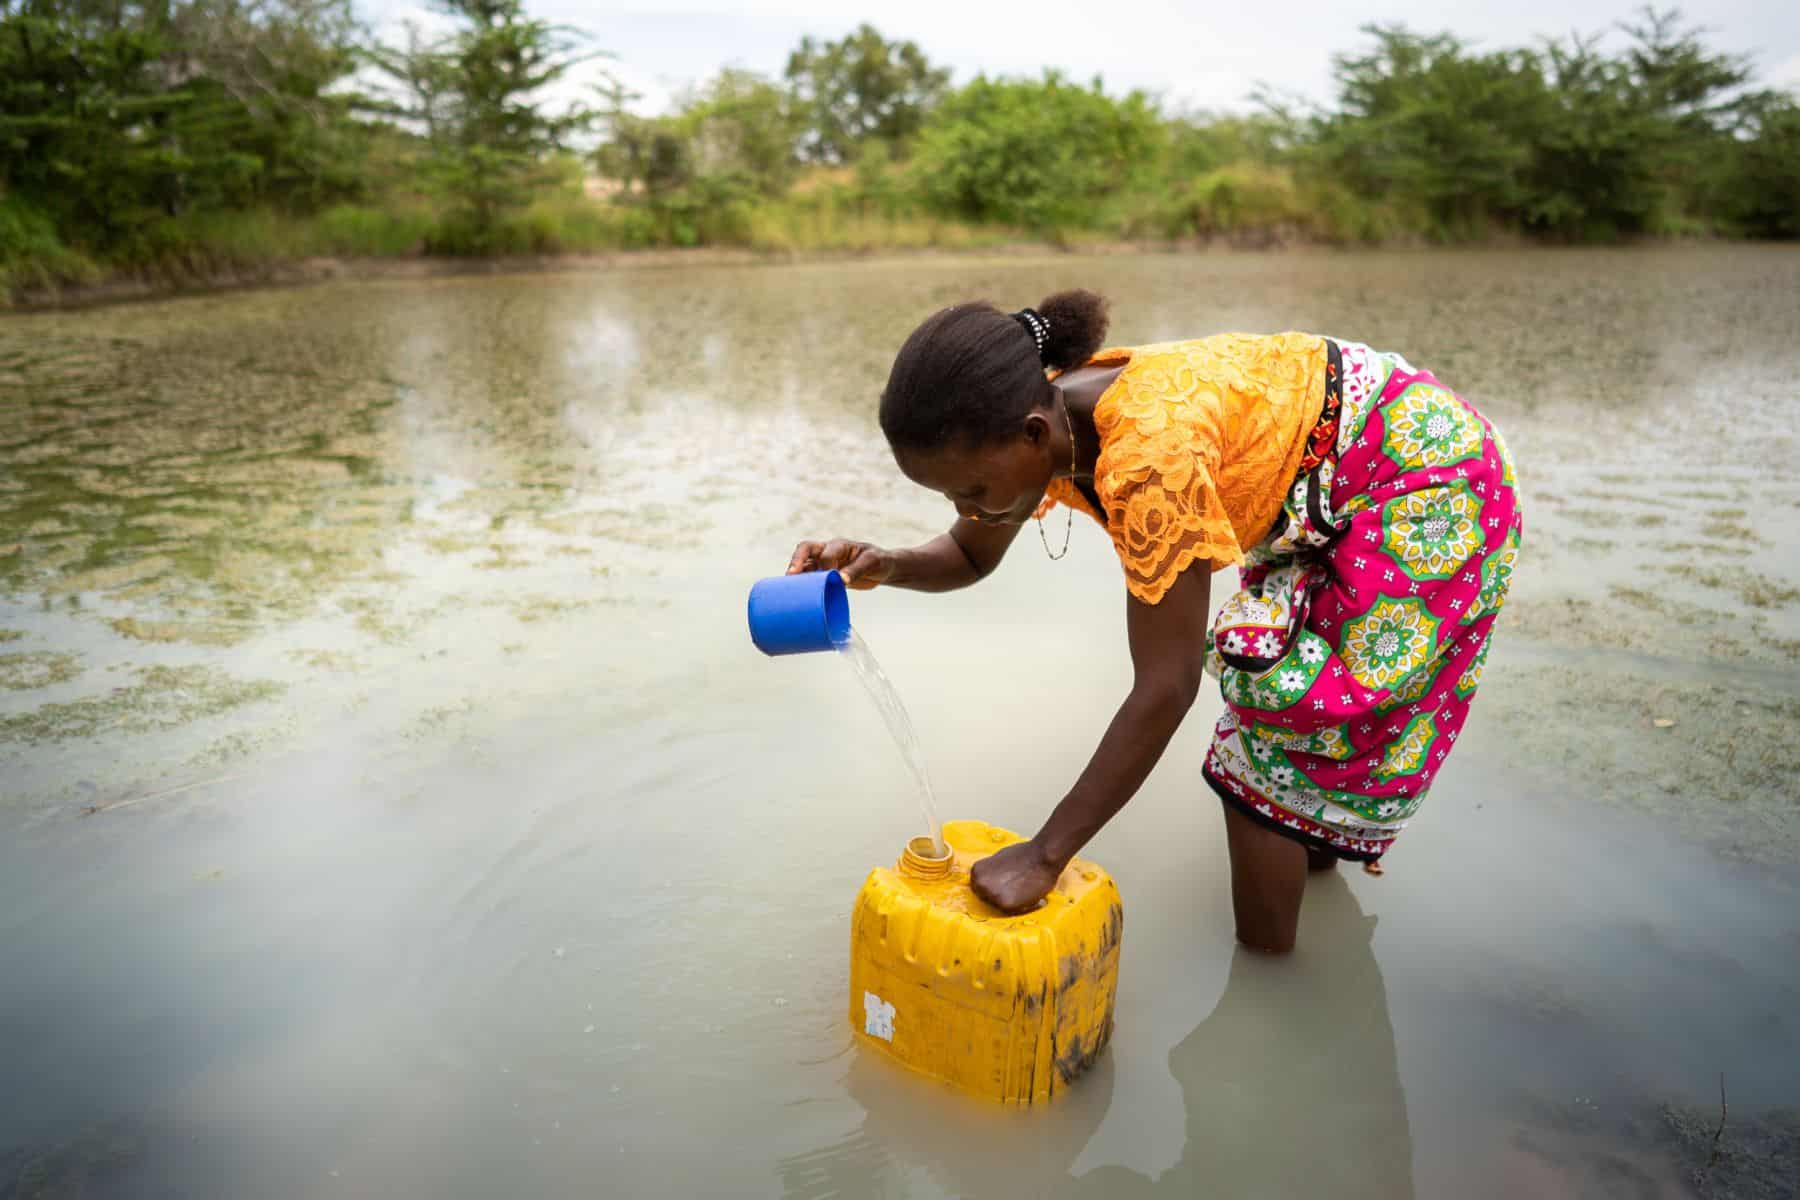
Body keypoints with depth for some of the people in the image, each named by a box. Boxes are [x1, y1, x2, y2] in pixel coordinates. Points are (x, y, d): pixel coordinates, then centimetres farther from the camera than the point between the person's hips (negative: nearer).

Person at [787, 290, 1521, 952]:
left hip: (1422, 478, -8)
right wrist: (885, 566, -21)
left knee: (1282, 716, -9)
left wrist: (1044, 856, -28)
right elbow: (971, 557, 3)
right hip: (1326, 498, 8)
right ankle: (1317, 843, 43)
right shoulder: (1037, 418, -14)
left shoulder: (1151, 452, -40)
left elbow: (1164, 688, -34)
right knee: (1264, 671, 17)